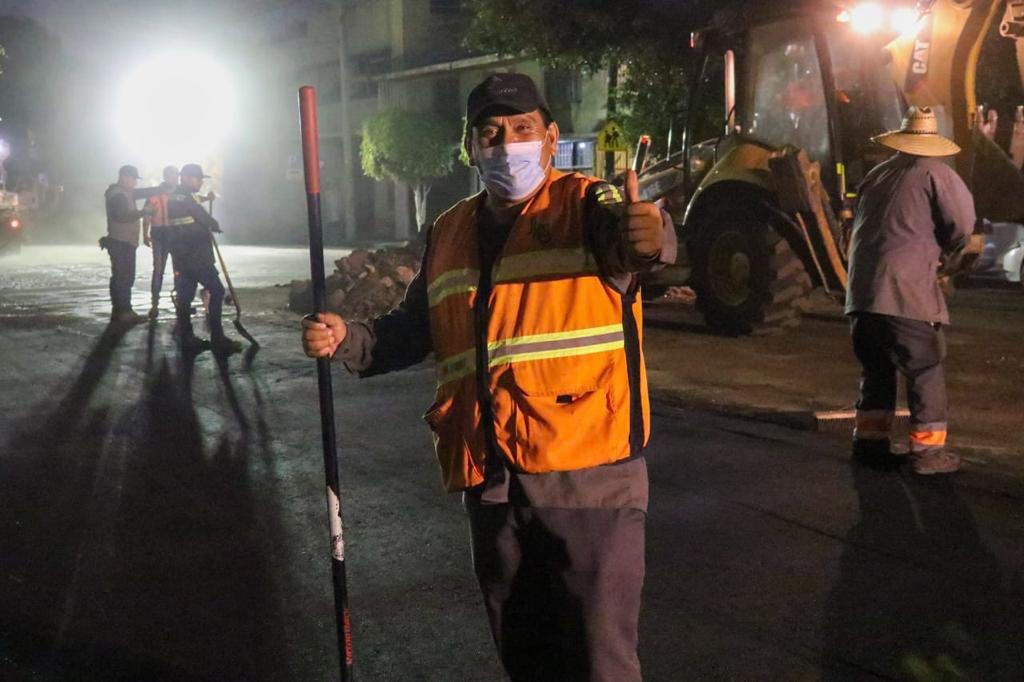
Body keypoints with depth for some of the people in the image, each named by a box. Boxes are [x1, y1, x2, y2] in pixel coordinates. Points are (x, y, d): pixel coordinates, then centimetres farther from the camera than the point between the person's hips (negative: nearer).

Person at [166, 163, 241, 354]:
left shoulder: (172, 197, 15)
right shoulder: (188, 197, -14)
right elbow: (207, 221, -11)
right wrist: (215, 225, 11)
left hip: (180, 257, 9)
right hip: (197, 257, -9)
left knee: (185, 294, 10)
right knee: (216, 291, -6)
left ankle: (186, 338, 12)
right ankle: (217, 338, -9)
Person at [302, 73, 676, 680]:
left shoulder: (585, 205, -5)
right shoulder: (451, 232, 13)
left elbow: (620, 237, -28)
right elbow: (416, 330, 21)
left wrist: (646, 235, -52)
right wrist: (348, 340, 4)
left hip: (588, 475, -6)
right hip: (491, 481, 6)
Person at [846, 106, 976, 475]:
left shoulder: (876, 175, 17)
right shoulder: (935, 173, -1)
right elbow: (962, 223, -7)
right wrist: (945, 253, 14)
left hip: (861, 291, 6)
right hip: (906, 292, -6)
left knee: (876, 368, 18)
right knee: (925, 370, 3)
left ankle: (870, 438, 20)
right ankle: (927, 448, 5)